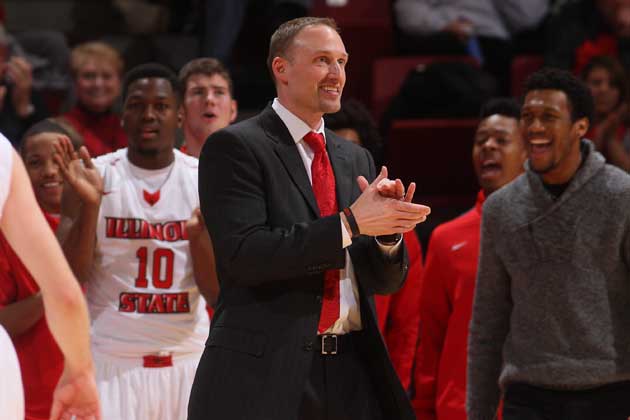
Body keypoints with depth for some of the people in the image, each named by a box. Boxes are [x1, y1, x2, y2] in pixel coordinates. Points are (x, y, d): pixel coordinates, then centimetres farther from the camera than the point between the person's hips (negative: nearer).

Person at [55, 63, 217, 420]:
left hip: (188, 357, 1)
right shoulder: (96, 176, 1)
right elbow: (68, 280, -4)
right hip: (112, 360, -1)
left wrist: (200, 232, -16)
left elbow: (218, 294, 1)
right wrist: (89, 205, -16)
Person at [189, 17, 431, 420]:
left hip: (352, 372, 5)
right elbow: (244, 254, -16)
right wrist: (350, 223, -18)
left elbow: (385, 280, 14)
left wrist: (388, 230, -8)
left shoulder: (357, 159, 16)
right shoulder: (233, 147, -3)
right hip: (265, 374, -5)